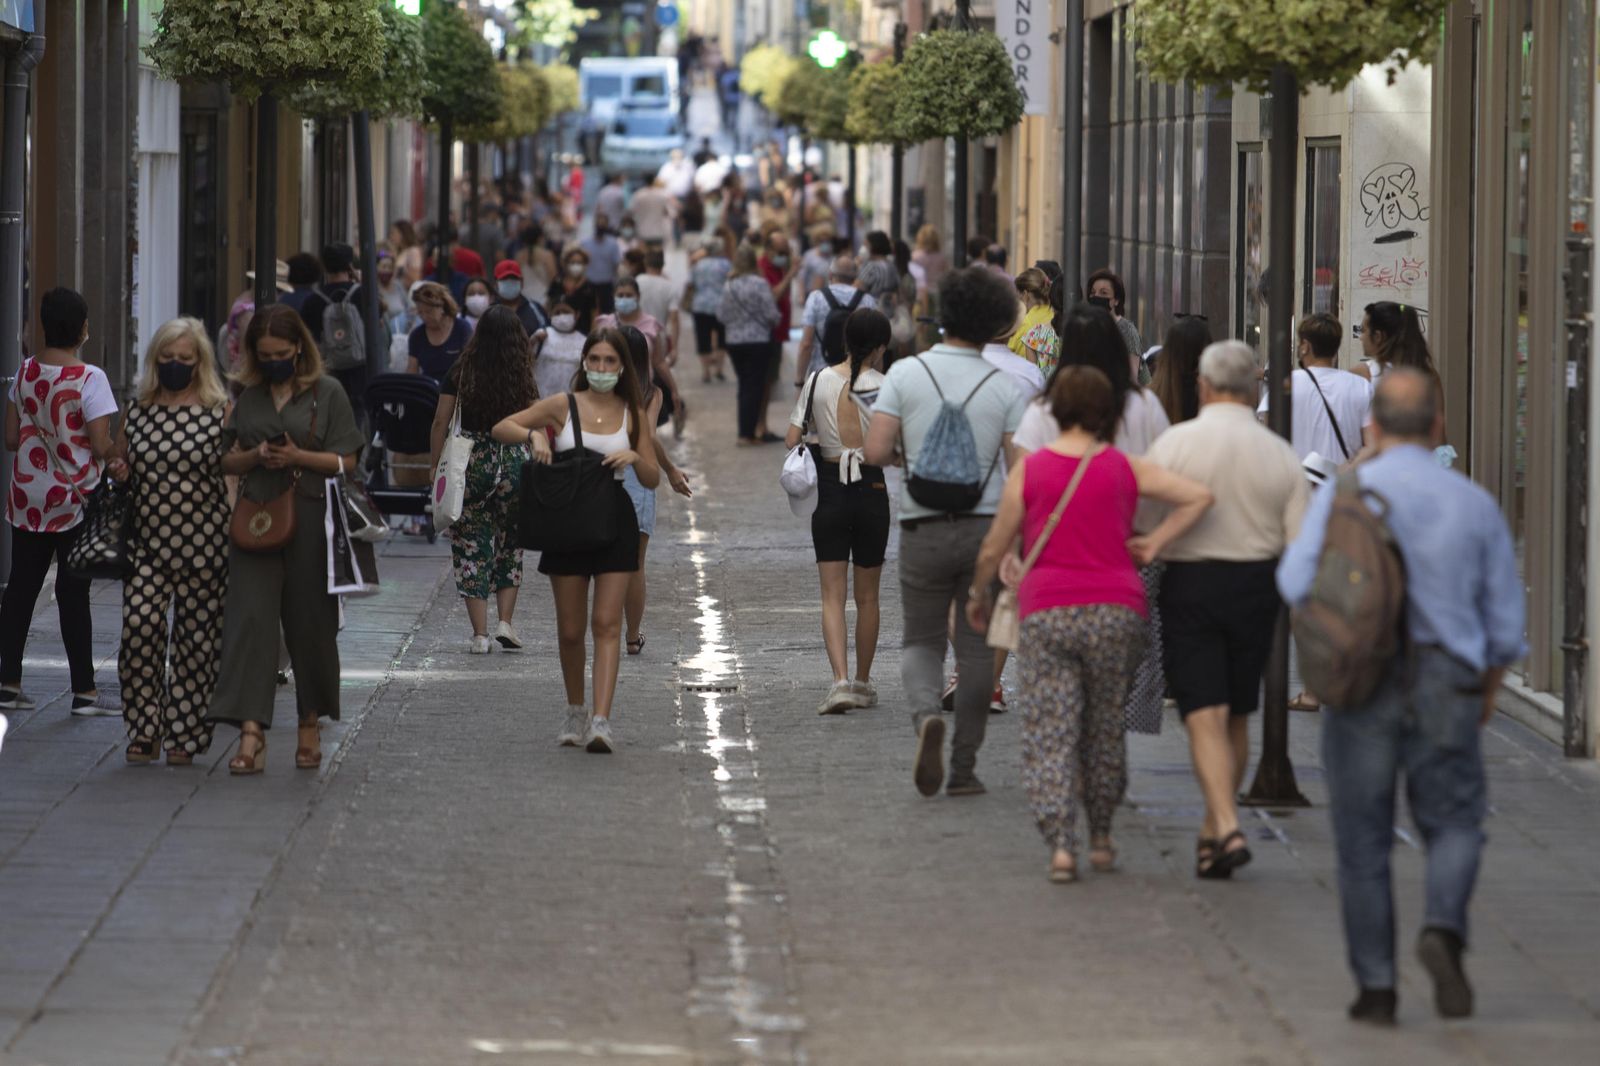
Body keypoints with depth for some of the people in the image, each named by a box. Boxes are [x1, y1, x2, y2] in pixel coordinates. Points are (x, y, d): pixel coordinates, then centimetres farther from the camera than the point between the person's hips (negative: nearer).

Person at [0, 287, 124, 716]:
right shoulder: (89, 379, -15)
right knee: (73, 592, 0)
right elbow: (101, 446, -18)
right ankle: (84, 690, 6)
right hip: (75, 499, -5)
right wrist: (117, 461, 3)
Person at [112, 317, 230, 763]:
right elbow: (116, 471, 21)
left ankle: (184, 736, 13)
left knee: (196, 638, 2)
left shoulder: (220, 412, 1)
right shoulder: (137, 412, 10)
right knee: (139, 625, -13)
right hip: (147, 544, 2)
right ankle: (144, 731, -2)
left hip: (204, 543, -2)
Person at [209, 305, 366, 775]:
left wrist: (298, 456, -14)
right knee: (249, 617, -10)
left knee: (310, 623, 7)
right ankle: (251, 734, -16)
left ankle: (311, 723, 25)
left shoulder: (326, 393, 1)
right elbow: (228, 462, 14)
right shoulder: (249, 397, 12)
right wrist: (255, 455, -7)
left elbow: (347, 462, -1)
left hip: (309, 520, -2)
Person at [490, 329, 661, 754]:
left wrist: (635, 457, -14)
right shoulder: (562, 406, 2)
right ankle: (575, 712, 25)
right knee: (570, 629, 6)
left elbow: (652, 480, 7)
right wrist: (533, 435, -17)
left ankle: (600, 720, -17)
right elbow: (501, 428, 2)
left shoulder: (633, 415, 5)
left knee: (607, 623, -10)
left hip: (615, 519, 0)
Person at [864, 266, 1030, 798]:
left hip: (924, 530, 0)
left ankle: (926, 714, -18)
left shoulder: (905, 374, -4)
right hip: (985, 528, 0)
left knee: (922, 642, 13)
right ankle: (963, 768, 10)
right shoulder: (1004, 388, -3)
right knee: (976, 649, 11)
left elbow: (875, 452, -9)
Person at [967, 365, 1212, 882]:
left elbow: (992, 551, 6)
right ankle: (1101, 839, 25)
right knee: (1105, 728, 16)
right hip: (1116, 608, 2)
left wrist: (979, 596, 24)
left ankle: (1060, 844, -14)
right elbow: (1199, 496, -1)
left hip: (1046, 612, -2)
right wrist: (1154, 543, 4)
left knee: (1049, 733, -1)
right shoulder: (1126, 469, 4)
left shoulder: (1029, 470, 1)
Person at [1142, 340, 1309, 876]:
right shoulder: (1280, 454, 1)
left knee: (1204, 716, -5)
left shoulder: (1175, 443, -8)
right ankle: (1213, 828, 24)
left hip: (1189, 588, -3)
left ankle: (1227, 827, -21)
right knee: (1237, 717, 16)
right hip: (1256, 586, 3)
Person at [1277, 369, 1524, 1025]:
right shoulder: (1475, 505, 2)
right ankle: (1443, 930, -12)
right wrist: (1489, 690, 23)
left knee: (1363, 841, 10)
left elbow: (1297, 583, -15)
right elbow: (1505, 622, 5)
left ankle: (1377, 988, 8)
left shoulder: (1345, 494, -4)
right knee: (1454, 825, 14)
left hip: (1361, 683, 0)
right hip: (1445, 687, 1)